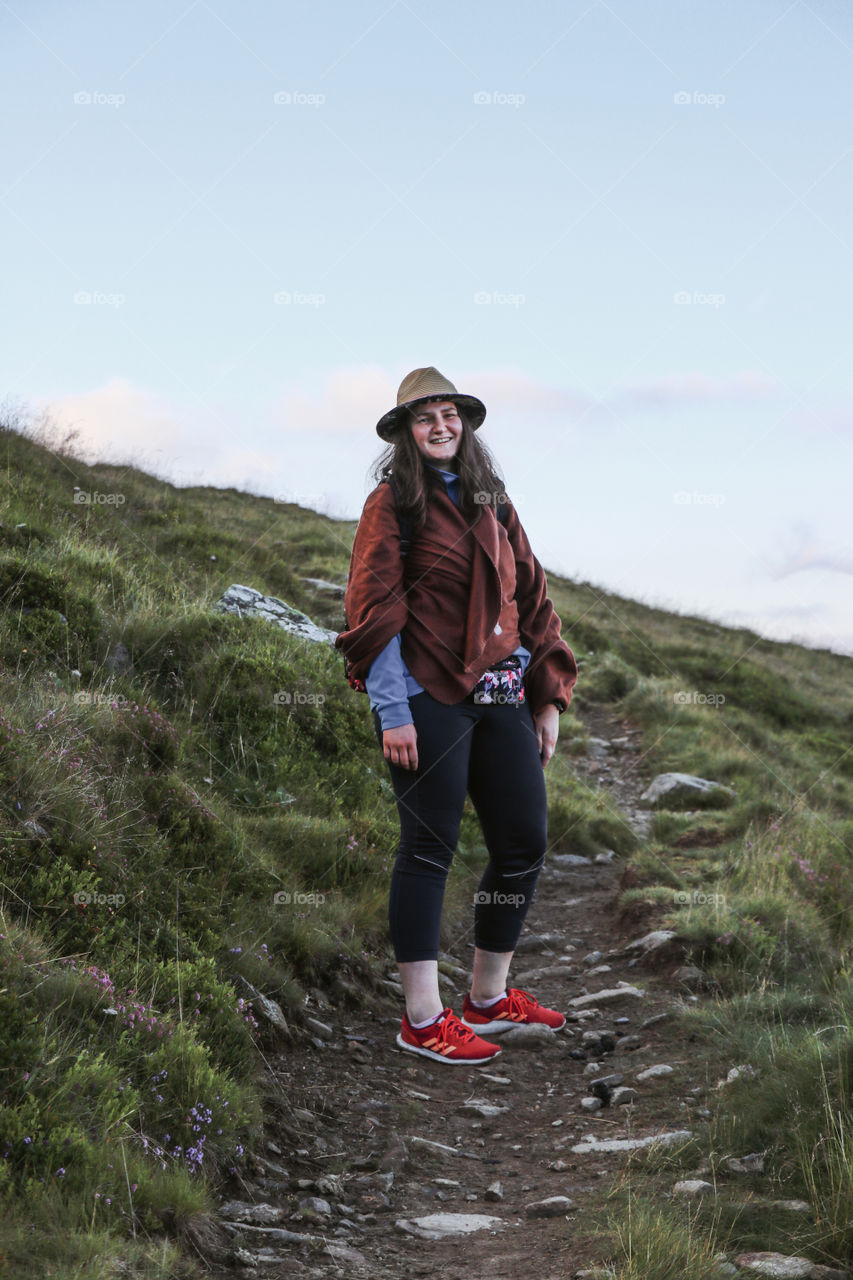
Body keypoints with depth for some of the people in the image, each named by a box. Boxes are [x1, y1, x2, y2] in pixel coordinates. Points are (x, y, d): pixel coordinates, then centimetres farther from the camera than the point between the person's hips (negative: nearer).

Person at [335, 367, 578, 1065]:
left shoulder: (493, 504, 15)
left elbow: (531, 598, 17)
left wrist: (549, 696, 11)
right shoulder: (393, 504, -3)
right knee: (430, 848, -4)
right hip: (428, 699, -6)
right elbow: (374, 612, -9)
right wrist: (392, 712, -15)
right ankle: (423, 1020, 3)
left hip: (501, 698, 7)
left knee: (525, 842, 7)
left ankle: (489, 998, 23)